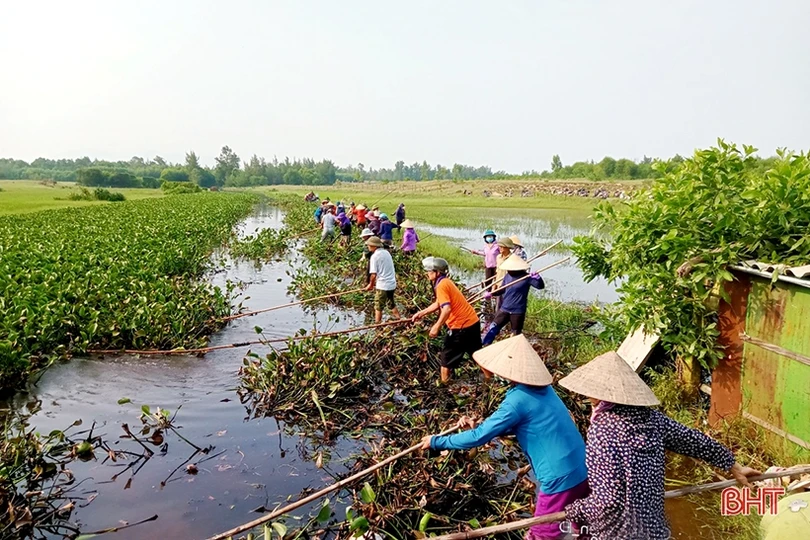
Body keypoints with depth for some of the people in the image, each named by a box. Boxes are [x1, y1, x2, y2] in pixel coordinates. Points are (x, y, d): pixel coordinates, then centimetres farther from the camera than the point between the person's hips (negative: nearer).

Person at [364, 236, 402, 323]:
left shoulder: (374, 256, -13)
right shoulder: (386, 252, 8)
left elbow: (374, 274, -16)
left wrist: (371, 284, 2)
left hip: (383, 285, -7)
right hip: (392, 284, 7)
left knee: (378, 307, 5)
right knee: (391, 304, 23)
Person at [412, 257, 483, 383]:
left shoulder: (441, 285, -16)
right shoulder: (446, 282, 13)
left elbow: (447, 309, -26)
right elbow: (438, 304, 23)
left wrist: (436, 327, -20)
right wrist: (421, 313, 23)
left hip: (460, 326, -9)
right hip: (473, 322, 9)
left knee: (446, 357, 7)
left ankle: (444, 382, 18)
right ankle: (488, 376, 32)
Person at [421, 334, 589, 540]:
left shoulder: (519, 399, -19)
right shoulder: (543, 388, 7)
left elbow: (479, 437, -16)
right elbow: (514, 426, 17)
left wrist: (437, 441, -5)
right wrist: (479, 425, 7)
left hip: (561, 477, -8)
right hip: (580, 469, 9)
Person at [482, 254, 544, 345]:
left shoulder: (526, 277, -15)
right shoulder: (508, 275, 2)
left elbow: (540, 286, -21)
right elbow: (502, 289, 14)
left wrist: (538, 277, -43)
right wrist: (491, 294, 0)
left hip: (518, 311, -5)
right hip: (504, 309, 5)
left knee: (516, 334, 9)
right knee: (493, 328, 9)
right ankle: (484, 347, 20)